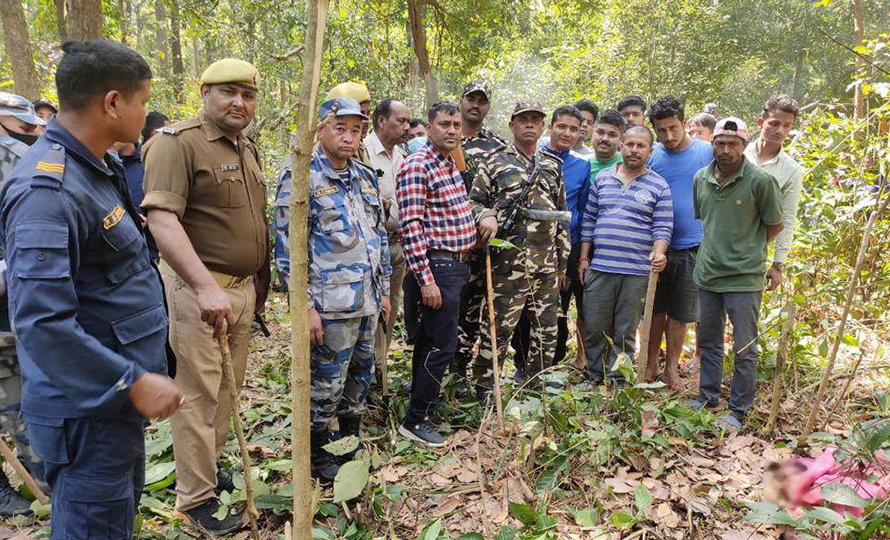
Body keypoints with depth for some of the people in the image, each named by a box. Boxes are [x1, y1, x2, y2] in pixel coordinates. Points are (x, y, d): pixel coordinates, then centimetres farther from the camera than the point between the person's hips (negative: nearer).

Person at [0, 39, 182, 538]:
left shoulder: (100, 168, 9)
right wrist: (134, 382, -25)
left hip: (120, 401, 10)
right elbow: (42, 323, -29)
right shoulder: (47, 190, -24)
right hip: (91, 410, -10)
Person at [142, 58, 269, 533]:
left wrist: (261, 277, 20)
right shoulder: (177, 142, -13)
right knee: (198, 392, 0)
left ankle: (206, 468, 35)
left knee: (228, 387, 17)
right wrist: (206, 286, -32)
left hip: (242, 286, 8)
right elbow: (161, 219, -24)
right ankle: (195, 499, 14)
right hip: (198, 285, -8)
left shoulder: (247, 148, 15)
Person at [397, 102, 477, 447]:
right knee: (442, 345, -7)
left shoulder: (451, 164, 14)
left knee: (428, 339, 18)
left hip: (456, 265, 9)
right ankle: (415, 421, 4)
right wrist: (425, 279, -24)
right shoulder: (416, 166, -15)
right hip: (437, 267, -9)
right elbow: (410, 227, -21)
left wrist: (486, 217, 12)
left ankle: (423, 403, 31)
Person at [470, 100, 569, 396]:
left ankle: (537, 386, 25)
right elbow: (474, 201, 3)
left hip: (548, 263, 5)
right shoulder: (495, 161, 2)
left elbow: (561, 215, 18)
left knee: (547, 330, 11)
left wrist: (563, 262, 15)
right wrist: (486, 216, -21)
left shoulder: (552, 165, 15)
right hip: (509, 262, -5)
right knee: (498, 327, -2)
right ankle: (483, 388, 11)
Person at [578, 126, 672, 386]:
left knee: (625, 332, 8)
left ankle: (619, 381, 20)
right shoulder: (602, 179, 9)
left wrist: (658, 253, -20)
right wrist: (584, 257, 7)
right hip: (599, 267, 2)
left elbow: (663, 227, 0)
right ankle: (593, 376, 24)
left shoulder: (658, 186, 3)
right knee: (594, 328, 7)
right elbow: (588, 219, 11)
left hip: (637, 271, -2)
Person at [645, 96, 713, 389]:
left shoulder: (707, 152, -3)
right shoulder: (650, 157, -1)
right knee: (656, 309, 11)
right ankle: (651, 363, 26)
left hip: (692, 247, 0)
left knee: (680, 313, 10)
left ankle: (672, 367, 25)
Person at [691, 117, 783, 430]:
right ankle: (708, 396, 34)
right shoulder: (701, 178, 2)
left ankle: (738, 410, 18)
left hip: (744, 278, -5)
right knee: (708, 341, 18)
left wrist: (748, 250, 1)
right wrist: (716, 248, 13)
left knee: (744, 349, 5)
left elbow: (774, 225, -2)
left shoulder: (760, 180, -13)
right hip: (707, 274, 5)